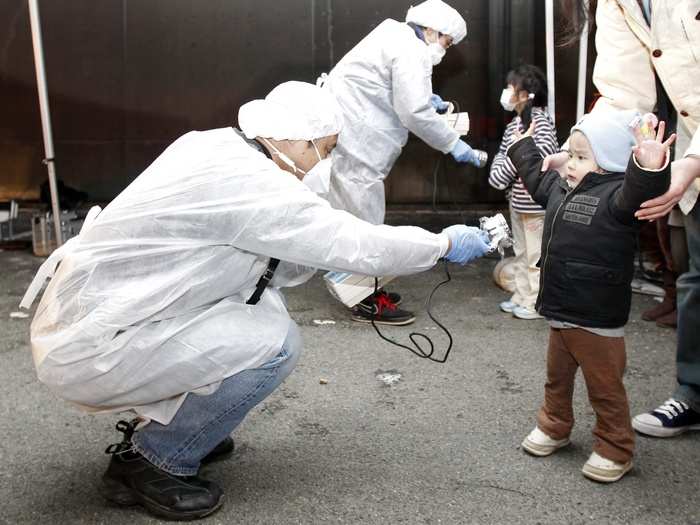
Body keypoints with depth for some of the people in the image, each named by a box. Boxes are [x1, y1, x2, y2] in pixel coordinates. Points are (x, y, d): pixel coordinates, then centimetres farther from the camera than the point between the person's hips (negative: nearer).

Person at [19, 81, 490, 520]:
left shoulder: (216, 148, 5)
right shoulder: (248, 181, -22)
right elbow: (358, 245, -17)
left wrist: (329, 259, 11)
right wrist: (446, 244, -4)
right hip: (89, 348, -9)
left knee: (262, 302, 9)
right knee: (275, 343, -13)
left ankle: (166, 421, 19)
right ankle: (151, 462, 2)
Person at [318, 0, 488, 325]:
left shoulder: (396, 39, 17)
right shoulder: (410, 51, -15)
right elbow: (414, 113, -21)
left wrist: (425, 99, 18)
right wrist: (454, 145, -13)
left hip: (347, 133, 11)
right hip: (350, 140, -11)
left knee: (354, 216, 16)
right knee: (363, 219, -4)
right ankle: (367, 303, 4)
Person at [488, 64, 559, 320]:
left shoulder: (539, 118, -14)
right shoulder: (513, 125, 12)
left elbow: (547, 149, -28)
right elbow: (502, 153, 16)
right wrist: (498, 172, -3)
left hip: (535, 201, -9)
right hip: (517, 200, 9)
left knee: (535, 254, 0)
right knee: (520, 251, 17)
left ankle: (537, 303, 9)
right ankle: (522, 296, 28)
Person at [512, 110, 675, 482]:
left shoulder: (615, 195, -18)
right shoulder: (561, 190, 8)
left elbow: (638, 194, -41)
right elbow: (536, 176, 29)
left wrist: (649, 170, -61)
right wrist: (523, 146, 41)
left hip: (597, 321, -8)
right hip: (559, 312, 8)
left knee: (605, 388, 7)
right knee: (557, 377, 24)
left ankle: (615, 450, 23)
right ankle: (554, 427, 43)